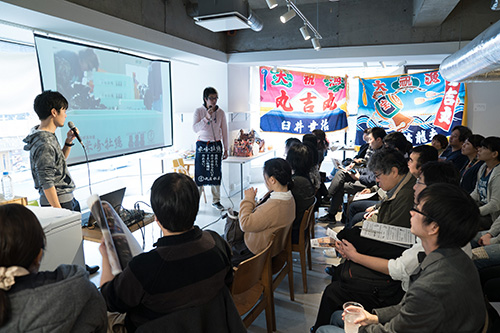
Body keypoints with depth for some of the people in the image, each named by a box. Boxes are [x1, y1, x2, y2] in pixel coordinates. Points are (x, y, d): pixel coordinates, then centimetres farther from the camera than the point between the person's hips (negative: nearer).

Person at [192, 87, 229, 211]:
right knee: (200, 173, -1)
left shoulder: (220, 112, 3)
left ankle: (216, 201, 19)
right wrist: (207, 117, -24)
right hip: (202, 145, -2)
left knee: (216, 173, 6)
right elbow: (195, 128, -14)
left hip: (216, 146, 2)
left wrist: (226, 149, 6)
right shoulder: (199, 111, -3)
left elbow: (224, 131, 7)